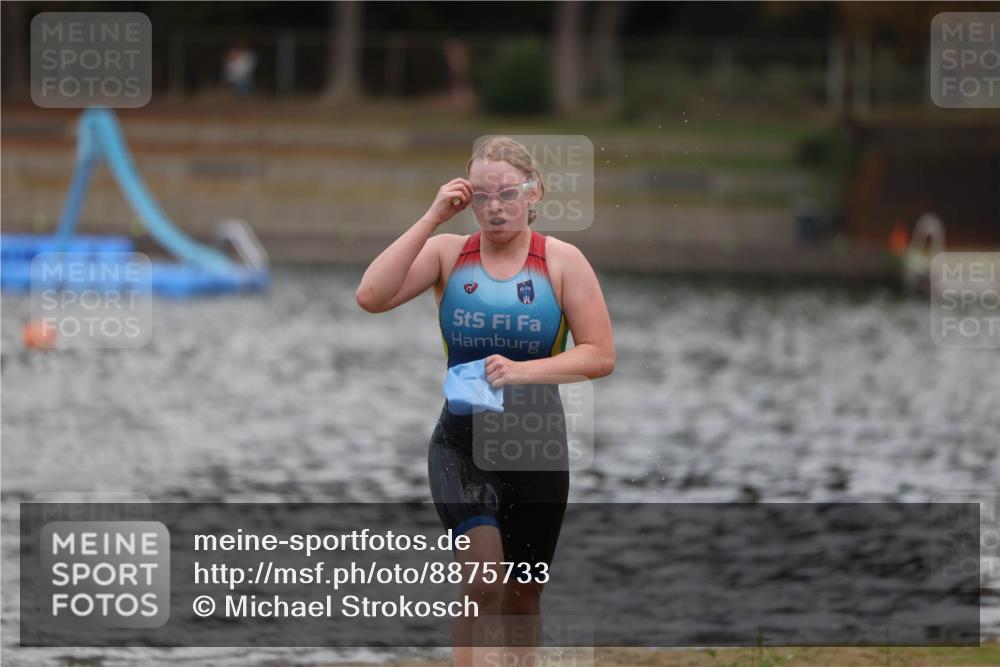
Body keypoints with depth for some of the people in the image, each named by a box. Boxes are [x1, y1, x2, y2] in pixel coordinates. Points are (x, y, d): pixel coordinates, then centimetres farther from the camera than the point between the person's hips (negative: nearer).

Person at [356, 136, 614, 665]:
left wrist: (523, 370, -22)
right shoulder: (448, 253, -2)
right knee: (483, 581, -24)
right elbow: (371, 296, -17)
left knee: (523, 598, 12)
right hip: (462, 444, -1)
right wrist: (433, 218, -18)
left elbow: (601, 355, -7)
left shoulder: (561, 261, -4)